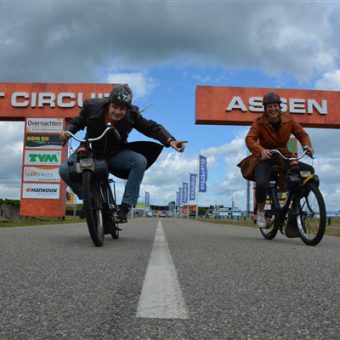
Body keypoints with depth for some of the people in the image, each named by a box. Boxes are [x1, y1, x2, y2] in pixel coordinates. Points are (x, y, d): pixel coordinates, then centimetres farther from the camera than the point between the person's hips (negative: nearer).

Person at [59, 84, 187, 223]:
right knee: (65, 170, -23)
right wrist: (67, 131, -22)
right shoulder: (92, 106, -17)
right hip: (91, 152, 0)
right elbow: (77, 122, -1)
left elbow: (151, 127, -14)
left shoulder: (132, 114, -16)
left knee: (140, 161, -28)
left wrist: (170, 140, -30)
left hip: (115, 154, 0)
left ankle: (125, 207, -18)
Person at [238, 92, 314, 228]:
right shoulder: (259, 122, -12)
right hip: (265, 158, -4)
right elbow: (249, 139, -25)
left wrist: (307, 145, -22)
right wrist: (261, 150, -45)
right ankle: (260, 212, -2)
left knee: (310, 171, -13)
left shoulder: (288, 119, -2)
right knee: (262, 184, -31)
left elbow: (301, 133, 0)